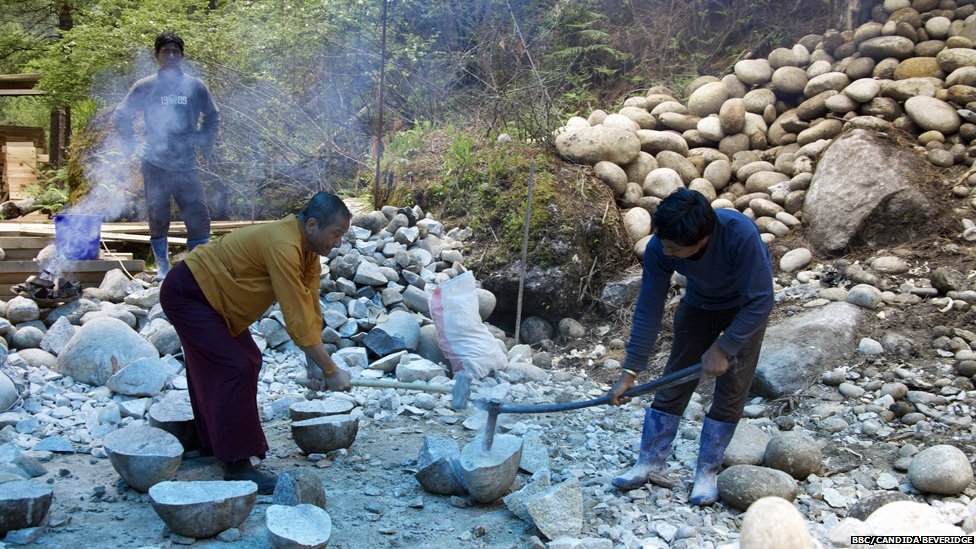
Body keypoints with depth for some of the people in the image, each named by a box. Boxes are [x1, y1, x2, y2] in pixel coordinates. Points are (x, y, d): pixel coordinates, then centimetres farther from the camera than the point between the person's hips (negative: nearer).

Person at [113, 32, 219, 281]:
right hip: (154, 164, 0)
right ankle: (162, 267, 18)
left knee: (198, 214, -6)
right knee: (157, 216, 6)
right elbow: (120, 116, 12)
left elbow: (212, 118, 19)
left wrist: (204, 143, 9)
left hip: (186, 164, 1)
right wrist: (131, 146, 3)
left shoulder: (196, 87, 6)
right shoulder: (144, 87, 3)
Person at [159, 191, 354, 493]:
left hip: (211, 296, 10)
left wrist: (314, 363, -6)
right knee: (235, 369, -16)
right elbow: (296, 319, -32)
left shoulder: (309, 251, -1)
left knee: (248, 362, 15)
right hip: (185, 294, -10)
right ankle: (236, 465, -9)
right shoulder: (283, 246, -32)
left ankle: (213, 441, 31)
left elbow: (311, 311, 2)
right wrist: (331, 371, -25)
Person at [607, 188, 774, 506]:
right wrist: (630, 372, -22)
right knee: (674, 382, 2)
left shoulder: (741, 234, -41)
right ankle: (651, 463, 13)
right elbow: (648, 311, -22)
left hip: (745, 307, -3)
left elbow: (760, 302, -32)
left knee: (731, 390, -3)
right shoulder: (659, 248, -29)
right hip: (699, 304, 3)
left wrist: (723, 348, -30)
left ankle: (707, 471, 12)